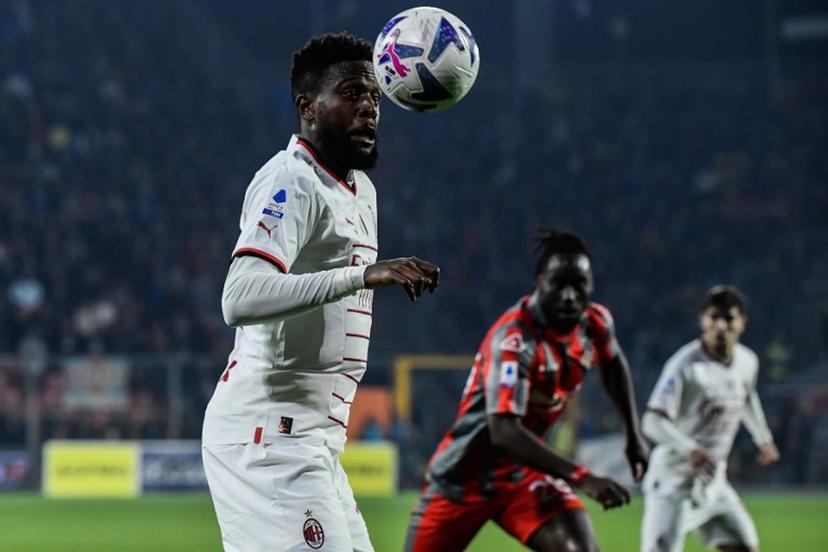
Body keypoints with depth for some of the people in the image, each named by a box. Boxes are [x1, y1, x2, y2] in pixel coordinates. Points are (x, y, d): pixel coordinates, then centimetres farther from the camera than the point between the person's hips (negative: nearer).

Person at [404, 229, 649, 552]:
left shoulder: (595, 325, -7)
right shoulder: (514, 339, -29)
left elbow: (613, 364, 20)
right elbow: (503, 431, -40)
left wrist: (633, 434, 16)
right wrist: (581, 478, -46)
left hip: (521, 473, 5)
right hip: (463, 477, -5)